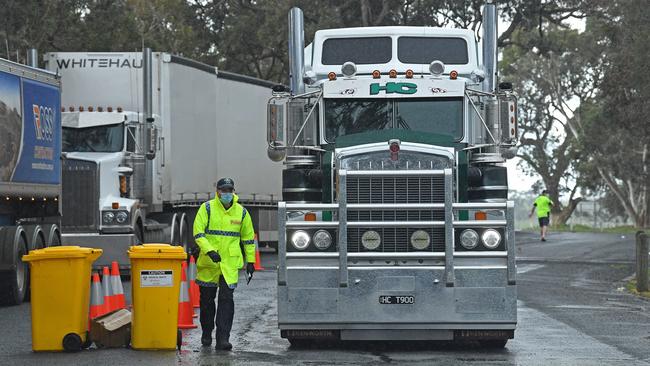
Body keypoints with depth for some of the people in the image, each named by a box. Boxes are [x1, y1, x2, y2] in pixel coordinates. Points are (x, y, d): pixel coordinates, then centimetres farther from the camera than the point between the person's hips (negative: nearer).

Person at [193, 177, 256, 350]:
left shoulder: (241, 212, 6)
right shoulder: (207, 208, -2)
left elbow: (248, 238, 15)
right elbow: (198, 232, -10)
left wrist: (250, 261, 12)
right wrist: (209, 250, -23)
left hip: (230, 263, 0)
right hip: (208, 263, 0)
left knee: (226, 299, -8)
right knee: (207, 299, 11)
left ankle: (222, 338, -9)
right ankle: (206, 334, 28)